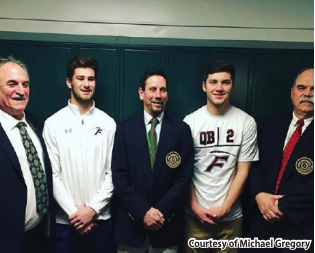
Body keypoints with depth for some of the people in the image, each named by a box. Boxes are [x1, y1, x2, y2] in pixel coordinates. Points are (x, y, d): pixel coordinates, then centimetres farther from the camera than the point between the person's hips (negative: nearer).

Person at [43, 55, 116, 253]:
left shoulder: (108, 123, 0)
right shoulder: (53, 123, -3)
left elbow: (112, 172, -1)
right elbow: (52, 174, -4)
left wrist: (92, 209, -8)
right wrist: (73, 211, -9)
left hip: (101, 218, 1)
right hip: (65, 219, -1)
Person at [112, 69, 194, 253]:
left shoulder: (181, 130, -3)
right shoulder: (125, 129, -2)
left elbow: (184, 177, -5)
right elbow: (119, 176, -5)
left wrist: (161, 211, -12)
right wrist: (142, 212, -13)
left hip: (167, 223, 0)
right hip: (131, 222, 1)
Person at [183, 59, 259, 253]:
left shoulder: (246, 122, -5)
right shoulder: (190, 121, -6)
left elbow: (242, 172, -3)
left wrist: (224, 208, -7)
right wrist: (195, 207, -6)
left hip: (231, 215, 1)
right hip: (196, 214, 0)